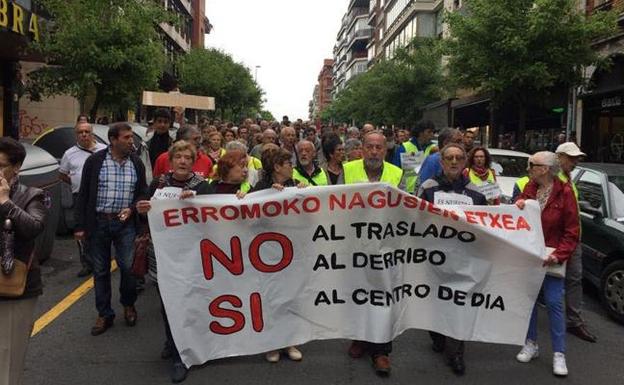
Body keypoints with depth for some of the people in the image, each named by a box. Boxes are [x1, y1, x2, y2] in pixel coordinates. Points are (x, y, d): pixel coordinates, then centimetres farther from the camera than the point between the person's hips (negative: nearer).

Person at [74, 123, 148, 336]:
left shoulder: (136, 163, 3)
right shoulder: (95, 161, -3)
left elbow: (142, 193, 10)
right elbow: (83, 194, 0)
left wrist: (132, 208, -10)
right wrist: (80, 226, -2)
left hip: (125, 223, 1)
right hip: (98, 222, 0)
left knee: (128, 267, -2)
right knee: (100, 270, 8)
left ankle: (128, 304, 25)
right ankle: (104, 314, 22)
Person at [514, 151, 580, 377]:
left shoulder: (564, 192, -12)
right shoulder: (529, 188, 2)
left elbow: (572, 231, -11)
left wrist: (559, 254, -21)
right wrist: (517, 207, -11)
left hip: (551, 257, -5)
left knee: (554, 303, -2)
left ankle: (559, 354, 9)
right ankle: (531, 344, 25)